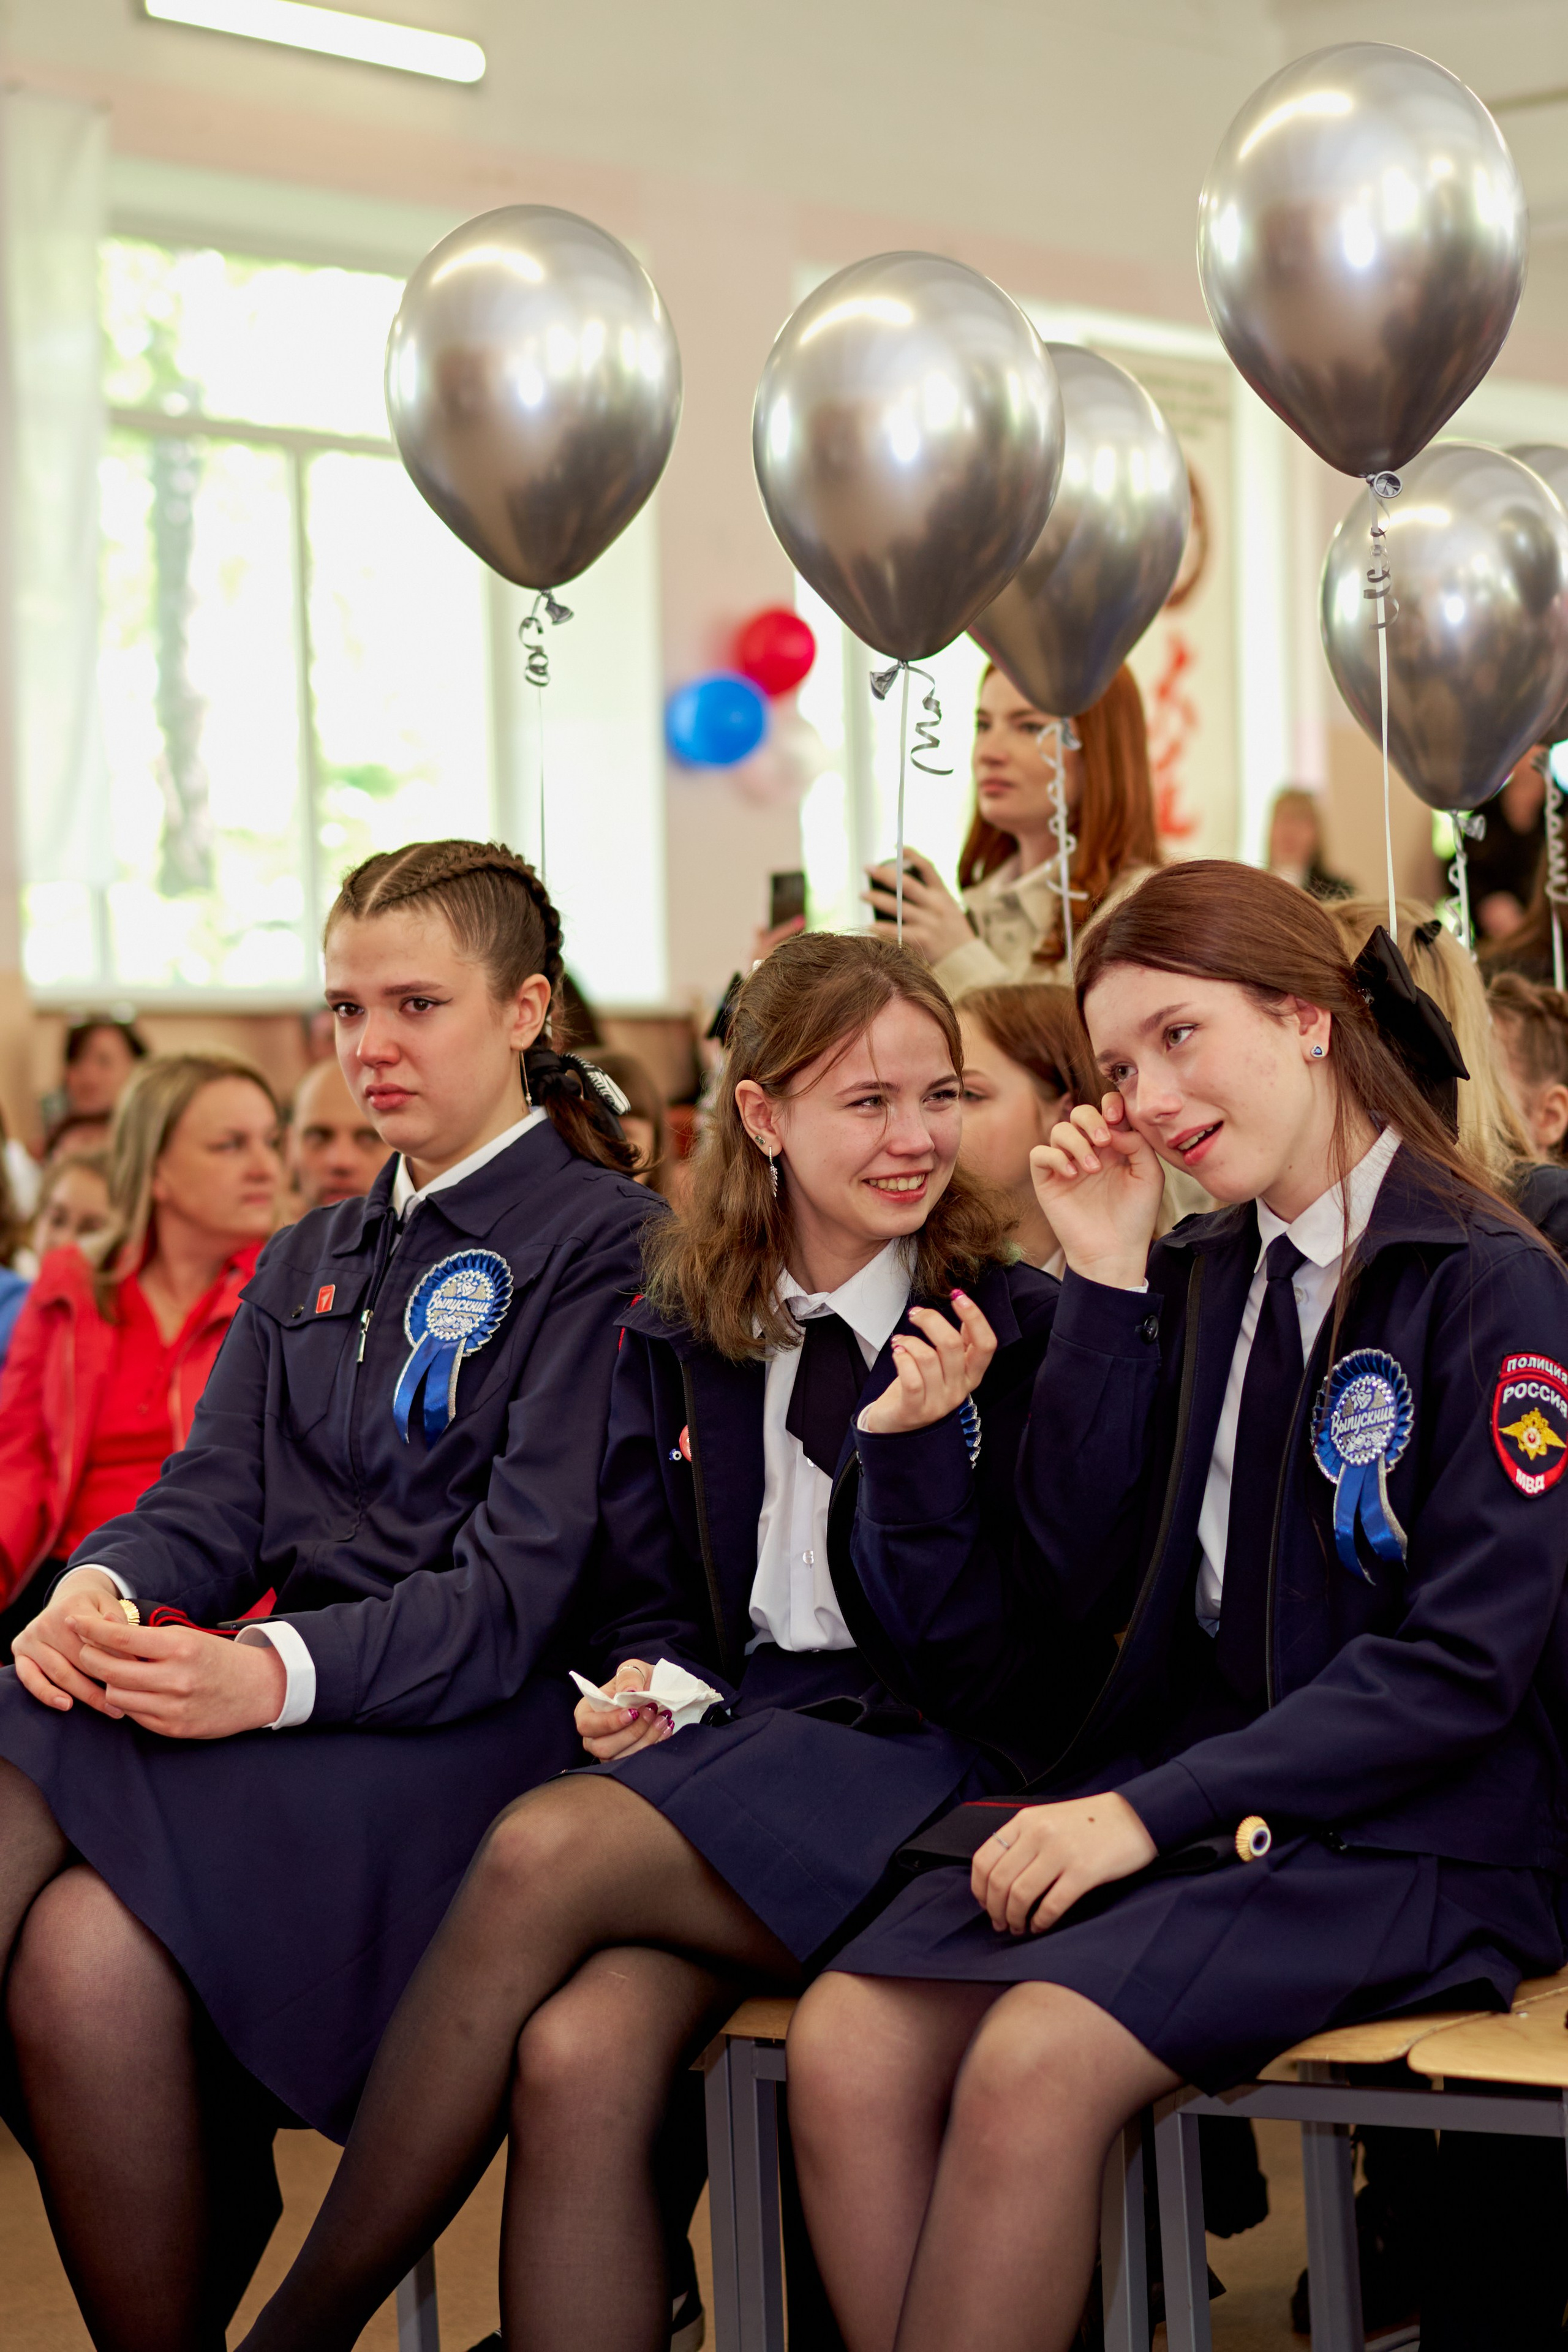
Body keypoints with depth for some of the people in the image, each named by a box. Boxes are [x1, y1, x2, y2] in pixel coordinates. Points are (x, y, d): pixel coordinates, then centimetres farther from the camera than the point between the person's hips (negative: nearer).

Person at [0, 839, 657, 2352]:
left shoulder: (606, 1246, 1)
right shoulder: (308, 1264, 26)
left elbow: (525, 1586, -9)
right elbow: (211, 1500, 15)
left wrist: (278, 1671, -25)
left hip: (485, 1722, -6)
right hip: (280, 1701, 6)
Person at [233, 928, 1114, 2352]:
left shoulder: (1012, 1328, 1)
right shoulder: (678, 1338, 14)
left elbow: (979, 1661, -3)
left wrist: (913, 1445, -17)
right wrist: (649, 1684, -2)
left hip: (924, 1764, -4)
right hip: (729, 1737, 4)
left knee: (542, 1853, -30)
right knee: (581, 2057, -31)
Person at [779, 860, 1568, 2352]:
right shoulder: (1196, 1277, 13)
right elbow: (1080, 1567, 9)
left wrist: (1154, 1812, -18)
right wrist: (1106, 1282, 1)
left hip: (1409, 1836, -6)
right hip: (1178, 1793, 6)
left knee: (1034, 2062, -31)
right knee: (844, 2043, -20)